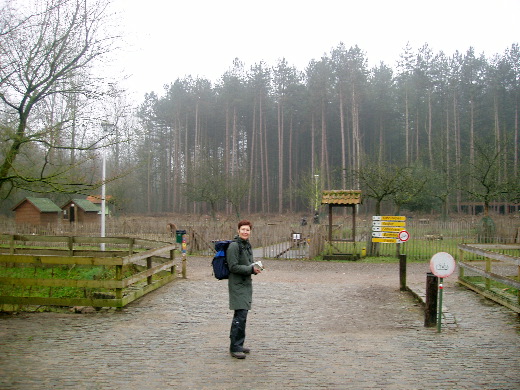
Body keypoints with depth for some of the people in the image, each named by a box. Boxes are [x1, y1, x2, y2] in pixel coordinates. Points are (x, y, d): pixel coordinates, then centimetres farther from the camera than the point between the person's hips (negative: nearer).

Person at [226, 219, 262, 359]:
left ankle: (239, 345, 21)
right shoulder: (234, 246, -13)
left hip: (246, 284, 9)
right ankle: (234, 348, -7)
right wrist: (251, 269, -16)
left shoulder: (248, 245, 15)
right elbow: (233, 267, -17)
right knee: (240, 315, -12)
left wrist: (255, 268, 5)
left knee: (242, 315, 12)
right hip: (237, 285, -9)